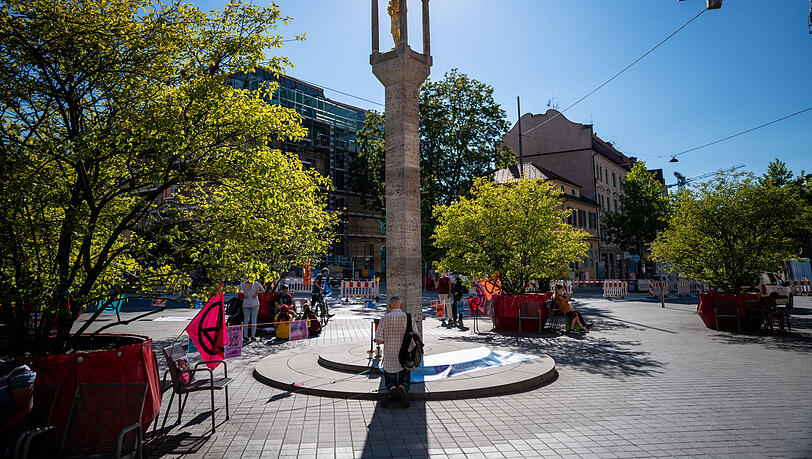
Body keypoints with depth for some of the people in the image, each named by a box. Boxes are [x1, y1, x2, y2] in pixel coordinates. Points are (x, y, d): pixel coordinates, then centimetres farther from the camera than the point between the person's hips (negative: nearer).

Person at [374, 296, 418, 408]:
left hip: (389, 359, 0)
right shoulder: (409, 318, -6)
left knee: (389, 382, 19)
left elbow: (378, 341, -8)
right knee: (405, 381, 19)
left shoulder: (384, 318, -7)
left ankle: (391, 389, -16)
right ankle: (402, 388, -17)